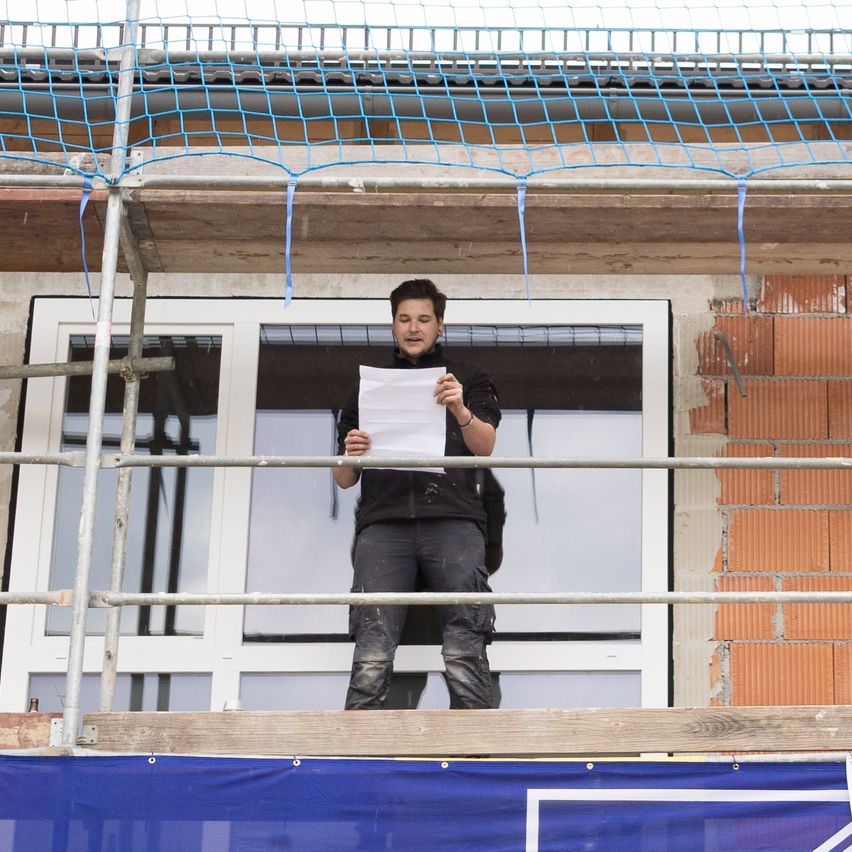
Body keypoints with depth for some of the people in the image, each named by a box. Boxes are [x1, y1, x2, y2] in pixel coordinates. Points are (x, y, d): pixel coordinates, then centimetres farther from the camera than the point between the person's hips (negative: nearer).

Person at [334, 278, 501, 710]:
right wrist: (351, 456, -1)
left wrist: (459, 409, -17)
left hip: (452, 519, -1)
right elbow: (344, 479, 23)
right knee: (372, 656, -15)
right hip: (384, 523, 1)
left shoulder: (468, 380, 22)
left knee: (464, 655, -16)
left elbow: (484, 445, 4)